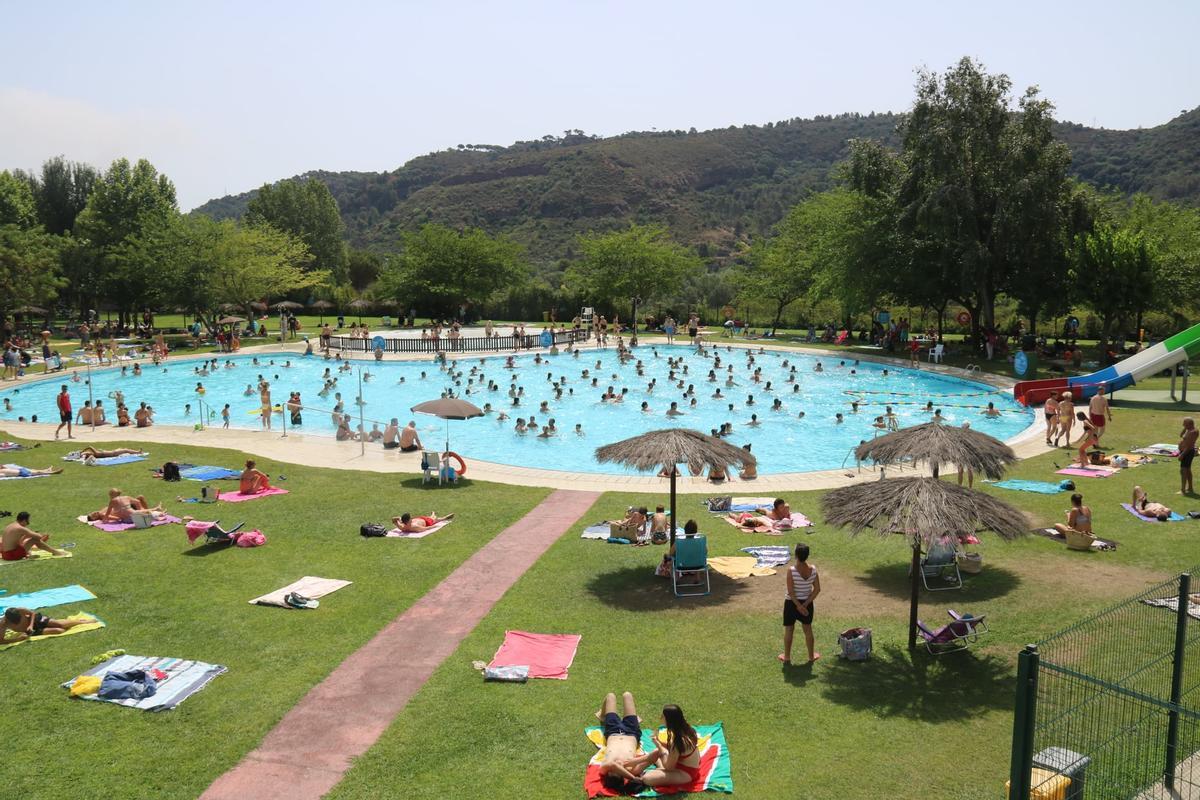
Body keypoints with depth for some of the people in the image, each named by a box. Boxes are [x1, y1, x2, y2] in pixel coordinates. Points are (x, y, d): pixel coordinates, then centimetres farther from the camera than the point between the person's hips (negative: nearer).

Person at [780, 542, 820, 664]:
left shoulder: (791, 570, -23)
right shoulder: (813, 569, -12)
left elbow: (790, 591, -22)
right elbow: (817, 589, -9)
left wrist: (798, 605, -14)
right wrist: (805, 604, -9)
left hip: (791, 602, -3)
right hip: (807, 602, 3)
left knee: (789, 630, 13)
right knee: (808, 629, 21)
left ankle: (787, 657, 25)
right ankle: (811, 656, 33)